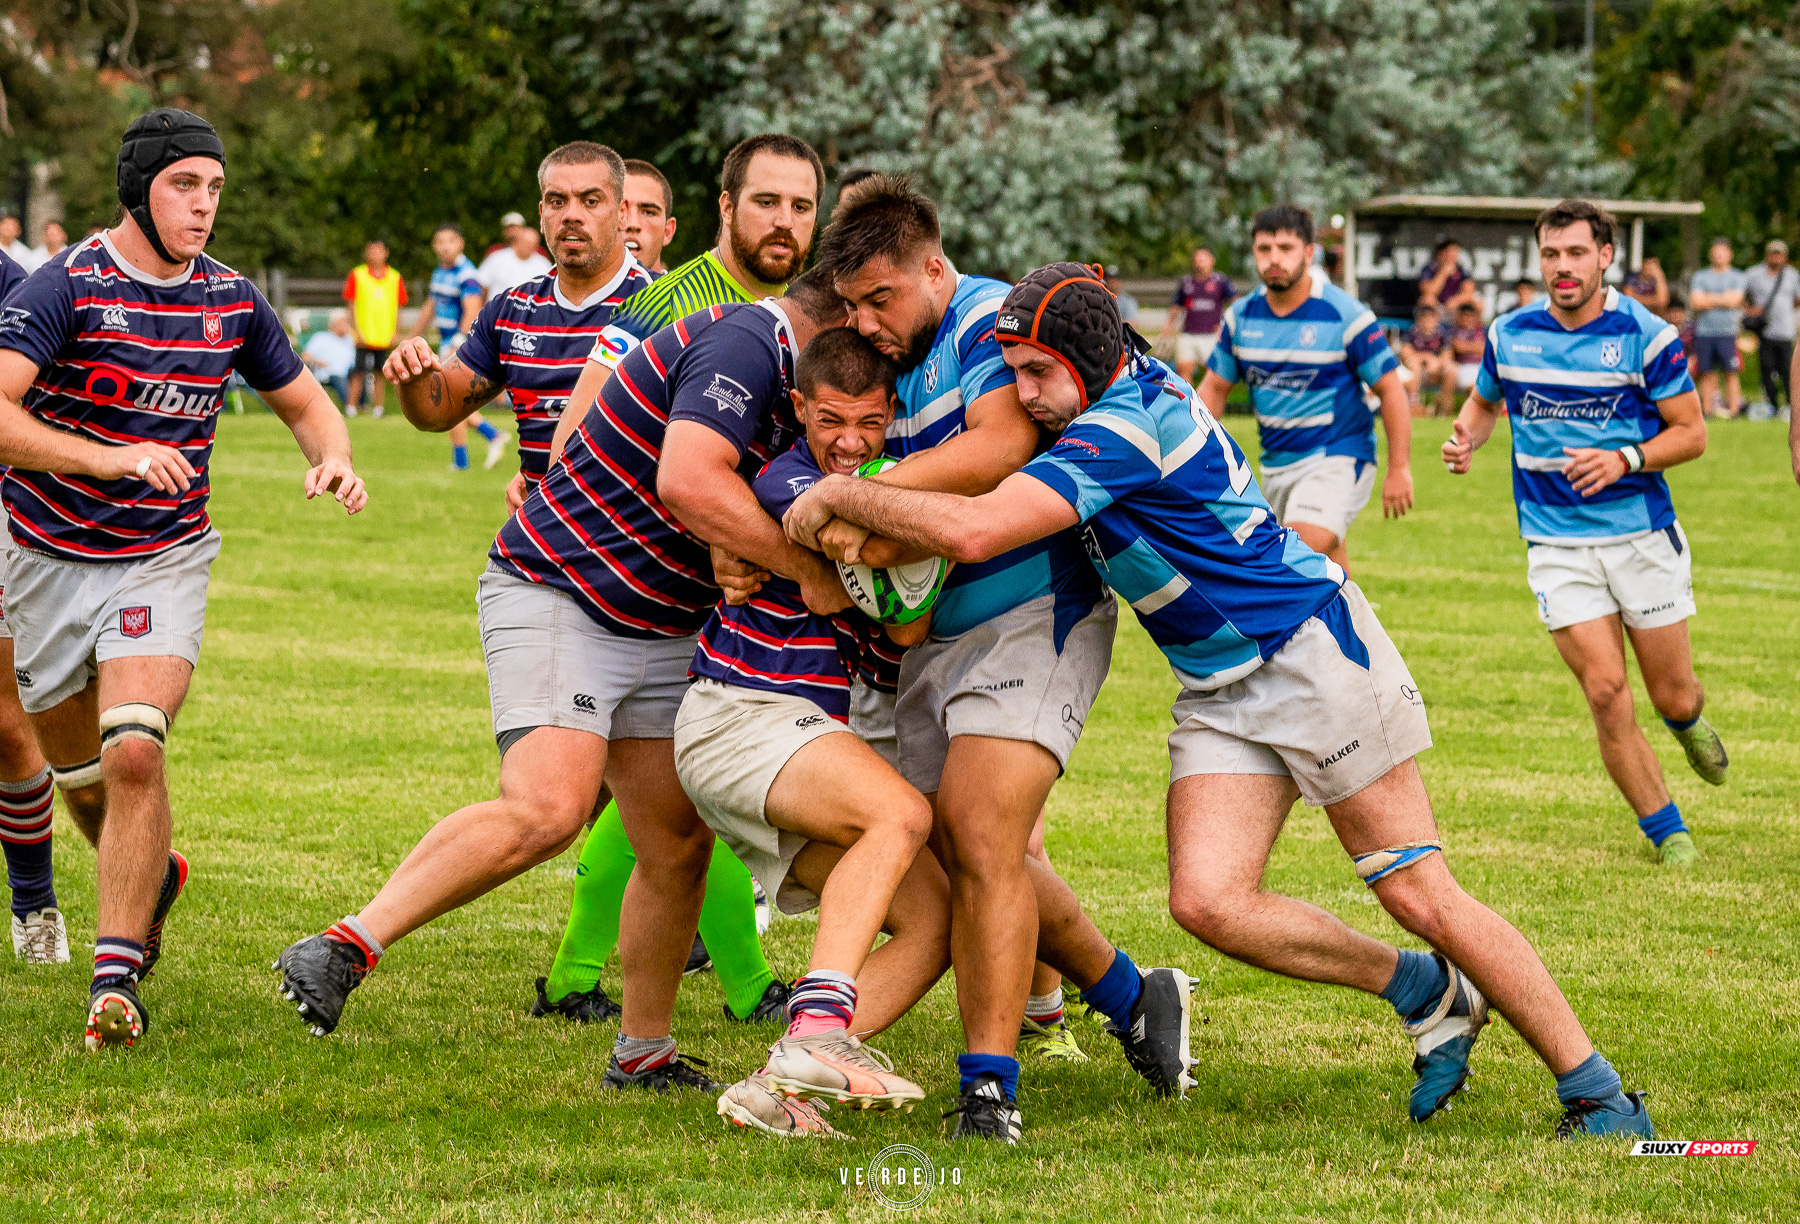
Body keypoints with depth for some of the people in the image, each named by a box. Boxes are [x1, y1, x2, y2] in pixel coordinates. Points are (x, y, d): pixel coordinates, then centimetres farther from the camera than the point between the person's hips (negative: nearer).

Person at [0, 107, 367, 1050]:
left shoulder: (231, 300, 1)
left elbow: (304, 402, 16)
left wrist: (333, 459, -7)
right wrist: (110, 457, -37)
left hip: (163, 559, 1)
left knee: (134, 753, -21)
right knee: (80, 776, 12)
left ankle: (117, 975, -17)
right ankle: (152, 877, 45)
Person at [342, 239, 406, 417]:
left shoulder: (395, 278, 7)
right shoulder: (357, 275, 2)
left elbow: (398, 309, 10)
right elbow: (351, 306, 2)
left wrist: (396, 334, 2)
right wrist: (356, 331, -6)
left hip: (385, 335, 2)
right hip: (364, 336, -2)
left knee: (379, 373, 3)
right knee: (359, 373, -5)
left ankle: (379, 408, 9)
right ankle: (351, 407, 0)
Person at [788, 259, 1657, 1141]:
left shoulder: (1119, 432, -25)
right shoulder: (1134, 378, 4)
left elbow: (973, 532, -35)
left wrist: (838, 495, -22)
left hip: (1314, 653, -9)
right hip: (1218, 694, 9)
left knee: (1422, 897, -7)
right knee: (1207, 900, -10)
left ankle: (1597, 1094, 3)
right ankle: (1425, 994, 9)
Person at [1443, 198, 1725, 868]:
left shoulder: (1645, 334, -8)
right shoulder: (1510, 335, 2)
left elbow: (1692, 432, -3)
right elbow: (1485, 401, 21)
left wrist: (1625, 460, -19)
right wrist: (1465, 438, -1)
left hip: (1643, 536, -1)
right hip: (1556, 544, 1)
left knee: (1674, 696, 6)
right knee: (1606, 694, -10)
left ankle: (1688, 721, 46)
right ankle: (1668, 832, 7)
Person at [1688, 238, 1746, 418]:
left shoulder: (1737, 277, 8)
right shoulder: (1700, 276, 11)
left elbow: (1735, 300, -6)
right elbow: (1695, 303, -1)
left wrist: (1709, 299, -2)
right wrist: (1722, 299, -5)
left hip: (1728, 331, -1)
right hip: (1704, 331, 1)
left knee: (1730, 373, -5)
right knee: (1707, 374, 2)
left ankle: (1733, 409, -4)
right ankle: (1707, 409, 6)